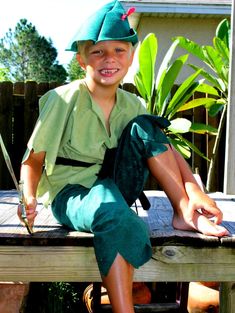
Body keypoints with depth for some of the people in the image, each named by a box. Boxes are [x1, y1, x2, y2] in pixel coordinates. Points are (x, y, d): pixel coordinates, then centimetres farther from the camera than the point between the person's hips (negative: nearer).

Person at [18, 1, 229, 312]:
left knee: (143, 127, -15)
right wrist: (29, 197, -29)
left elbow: (164, 148, -1)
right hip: (70, 194, -4)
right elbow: (34, 158, -10)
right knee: (111, 211, -40)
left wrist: (193, 189, -17)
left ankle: (185, 213, -14)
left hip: (114, 188, 5)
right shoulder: (64, 100, -13)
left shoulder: (131, 105, 0)